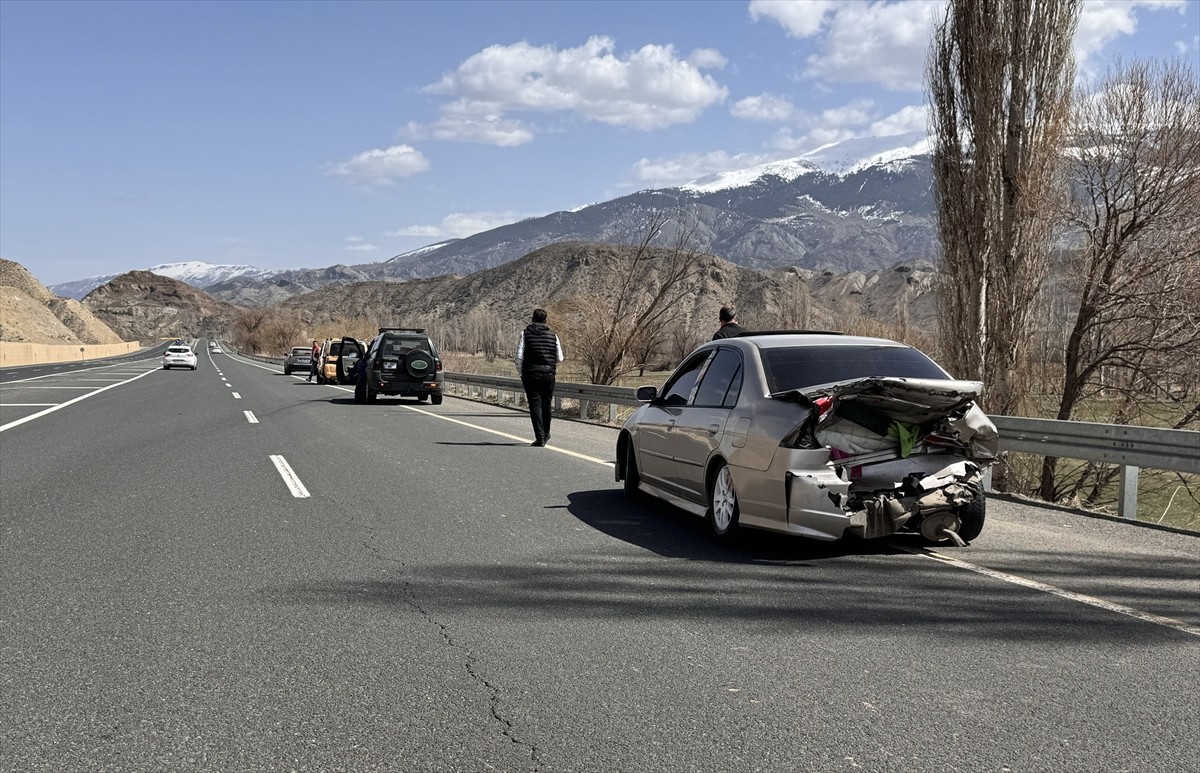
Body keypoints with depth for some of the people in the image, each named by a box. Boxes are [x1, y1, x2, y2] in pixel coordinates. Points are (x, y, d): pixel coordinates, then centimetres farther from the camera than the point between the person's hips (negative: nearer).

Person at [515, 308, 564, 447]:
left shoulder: (525, 334, -1)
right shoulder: (553, 335, 5)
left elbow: (519, 356, -6)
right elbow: (560, 358, 7)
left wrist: (520, 373, 6)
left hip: (530, 374, -2)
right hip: (548, 374, 2)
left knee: (535, 405, -1)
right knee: (546, 405, 16)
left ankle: (540, 437, -8)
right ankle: (546, 434, 29)